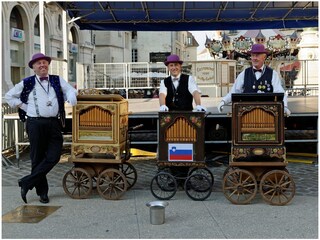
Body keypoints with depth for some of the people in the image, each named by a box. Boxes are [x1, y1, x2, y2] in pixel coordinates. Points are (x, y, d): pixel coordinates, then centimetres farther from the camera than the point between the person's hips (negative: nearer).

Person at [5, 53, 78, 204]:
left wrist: (71, 100, -12)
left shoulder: (57, 81, 14)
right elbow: (9, 96, 15)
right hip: (35, 123, -2)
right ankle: (42, 191, 13)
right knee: (37, 158, 1)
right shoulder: (27, 83, 7)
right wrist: (23, 107, 5)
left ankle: (26, 183, 5)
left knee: (53, 157, -6)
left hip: (54, 123, 3)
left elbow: (70, 91, 10)